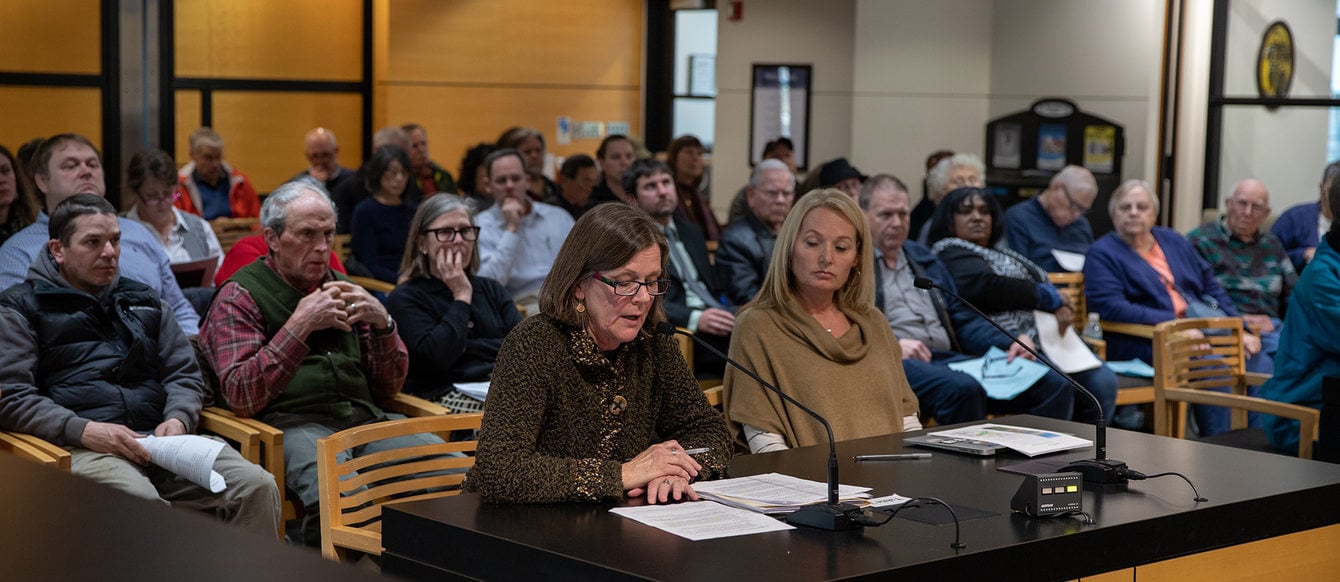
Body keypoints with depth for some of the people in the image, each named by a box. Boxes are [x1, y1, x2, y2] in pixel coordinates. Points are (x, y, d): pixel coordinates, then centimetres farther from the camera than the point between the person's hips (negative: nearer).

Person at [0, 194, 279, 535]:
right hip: (82, 448, -5)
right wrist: (84, 430, -14)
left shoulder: (144, 301, 27)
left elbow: (185, 375, 23)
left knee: (258, 488, -22)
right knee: (142, 507, -39)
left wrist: (178, 419, -1)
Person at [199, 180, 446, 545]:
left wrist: (382, 323, 2)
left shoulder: (342, 288, 22)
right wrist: (299, 326, -13)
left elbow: (388, 388, 20)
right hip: (291, 422, -6)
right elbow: (241, 397, -8)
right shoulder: (240, 296, 6)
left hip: (364, 415, 6)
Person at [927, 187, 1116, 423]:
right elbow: (986, 287, -13)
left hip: (1048, 339, 8)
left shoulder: (1004, 255, 33)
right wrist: (1047, 296, -8)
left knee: (1103, 382, -17)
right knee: (1055, 382, -34)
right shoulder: (950, 255, 6)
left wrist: (1060, 305, -1)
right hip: (1005, 345, -8)